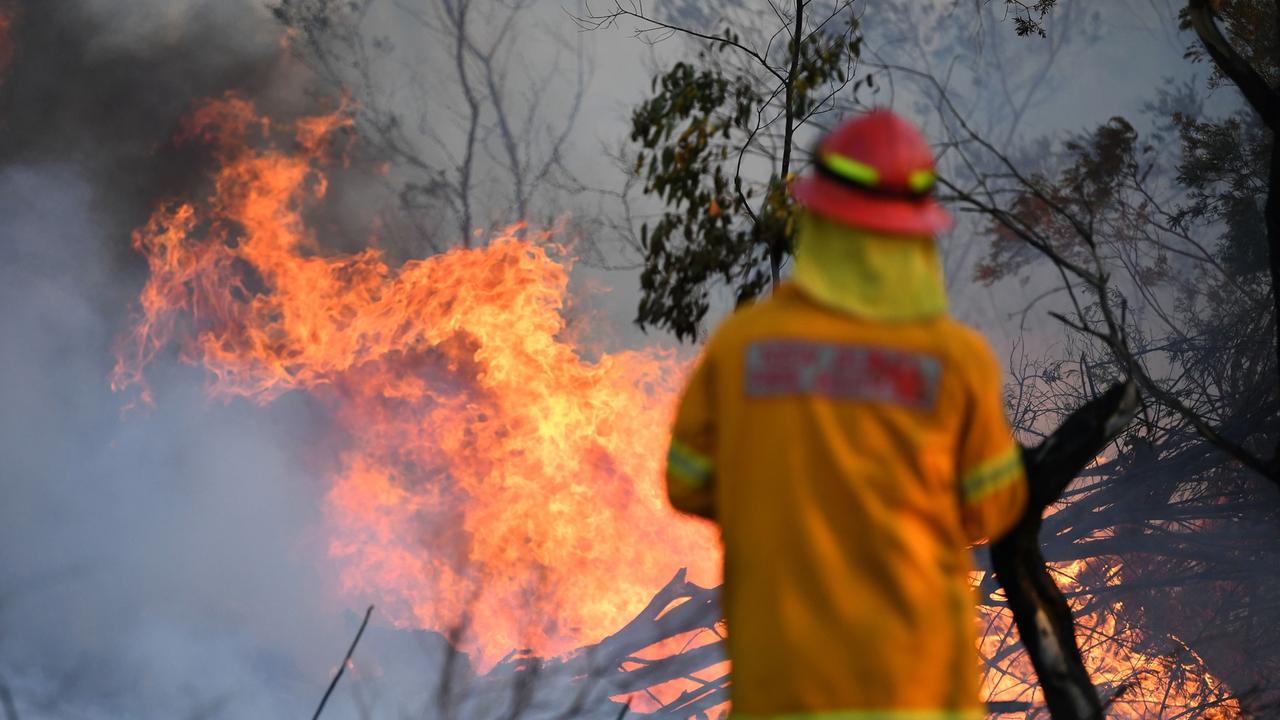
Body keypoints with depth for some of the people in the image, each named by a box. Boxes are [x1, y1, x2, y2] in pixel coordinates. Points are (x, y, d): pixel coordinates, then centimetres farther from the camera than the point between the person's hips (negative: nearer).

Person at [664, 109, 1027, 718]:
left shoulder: (741, 344, -5)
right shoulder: (957, 358, -7)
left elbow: (691, 485, 6)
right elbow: (992, 507, 4)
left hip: (786, 668, 1)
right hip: (914, 666, -1)